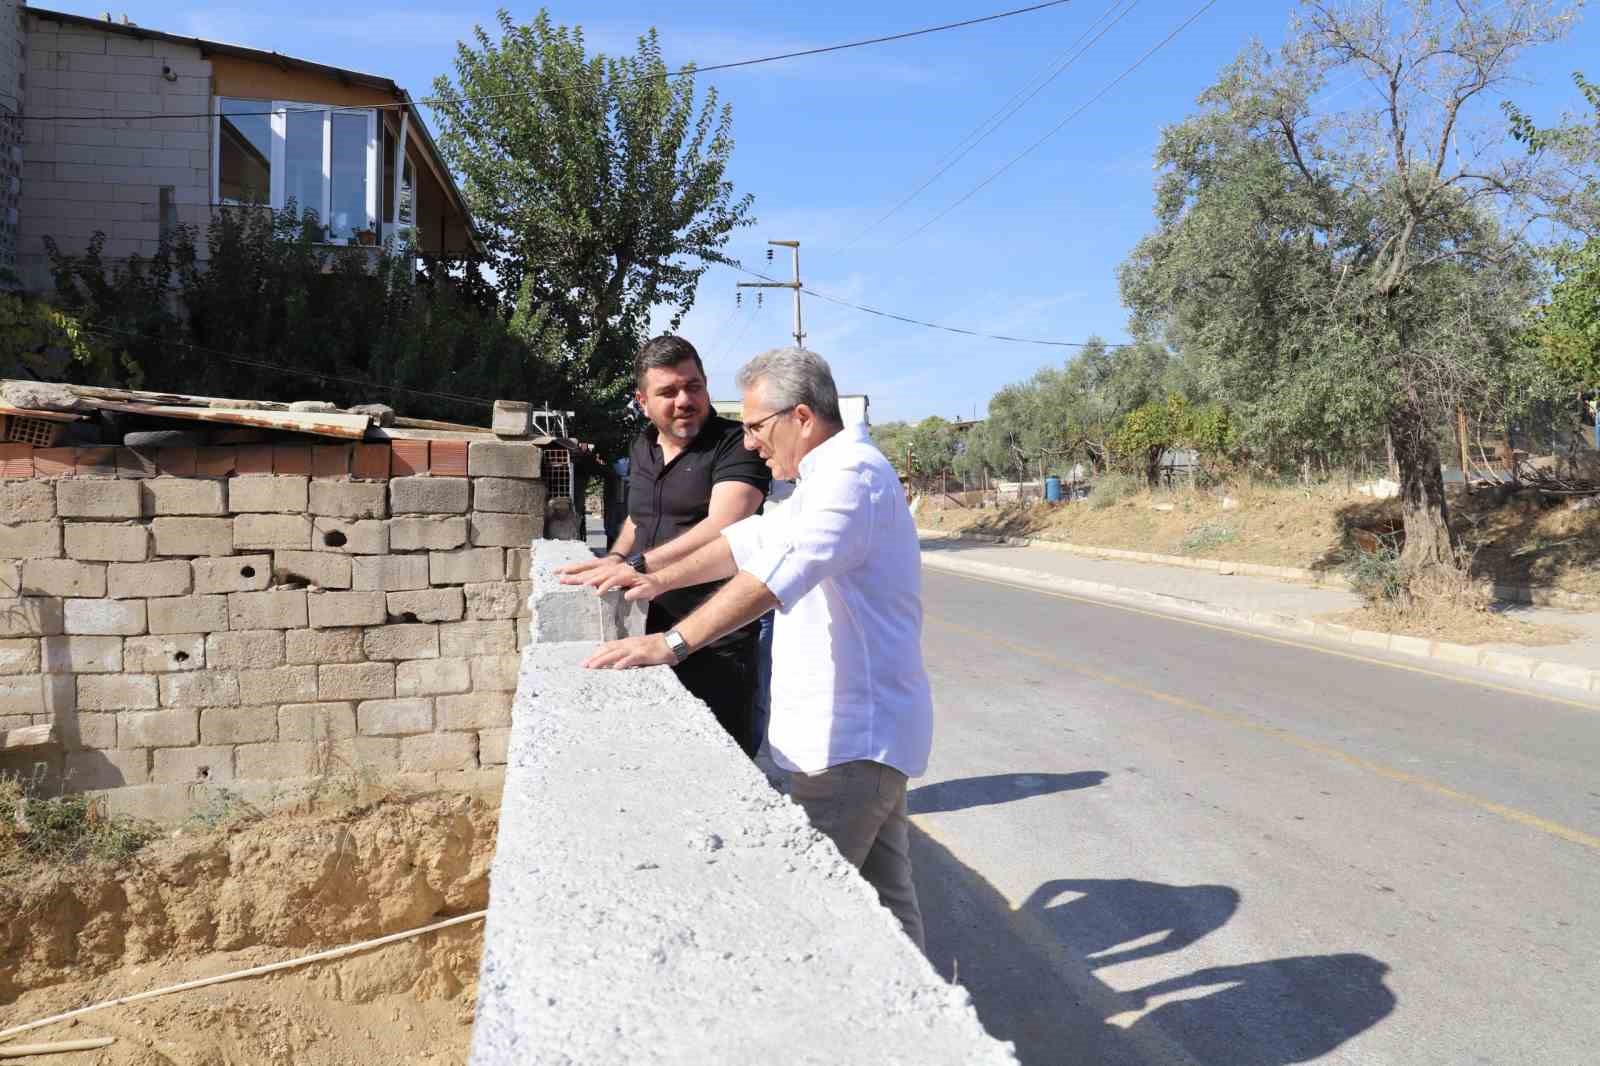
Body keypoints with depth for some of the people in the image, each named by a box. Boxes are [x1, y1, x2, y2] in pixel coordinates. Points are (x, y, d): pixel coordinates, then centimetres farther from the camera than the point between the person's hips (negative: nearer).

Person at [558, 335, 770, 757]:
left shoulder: (735, 445, -10)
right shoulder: (642, 447, 13)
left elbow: (722, 527, -25)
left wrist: (638, 566, -33)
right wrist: (615, 559, 10)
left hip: (716, 642, -7)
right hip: (653, 635, 7)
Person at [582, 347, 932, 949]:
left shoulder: (852, 475, -17)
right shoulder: (831, 474, 19)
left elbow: (778, 573, -31)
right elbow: (753, 540, 21)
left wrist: (670, 644, -34)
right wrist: (660, 579, 13)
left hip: (852, 739, -11)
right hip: (864, 731, 11)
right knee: (883, 894, 16)